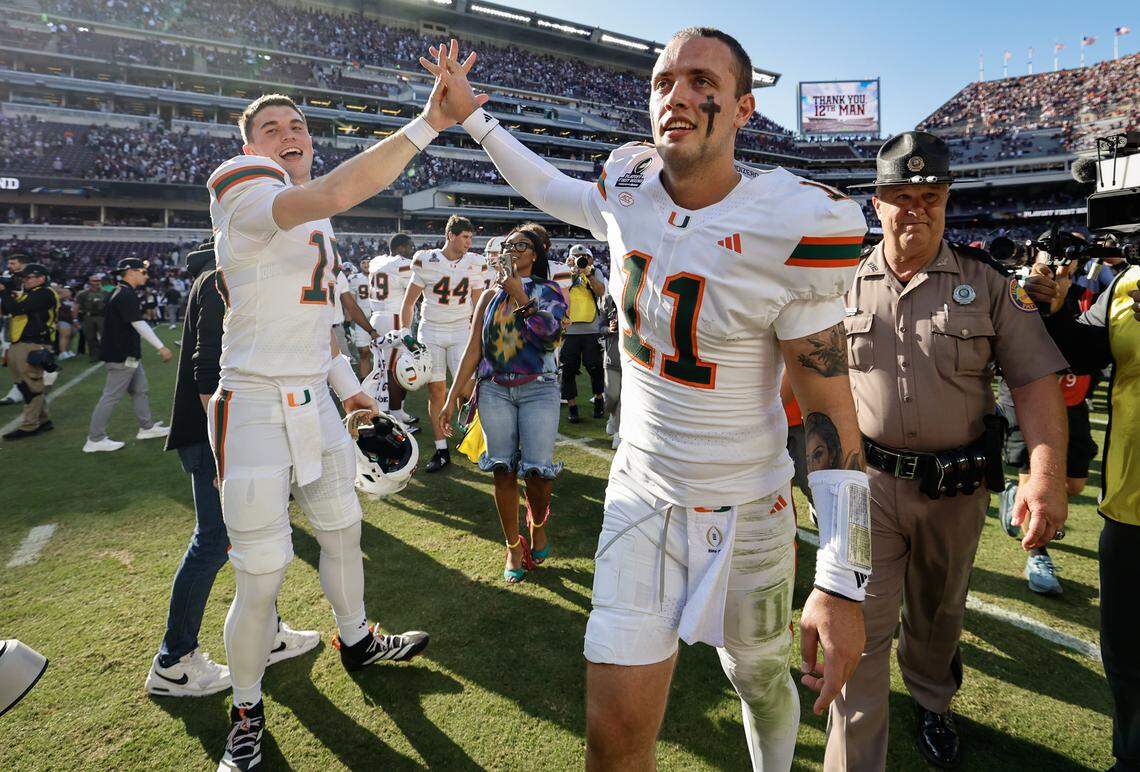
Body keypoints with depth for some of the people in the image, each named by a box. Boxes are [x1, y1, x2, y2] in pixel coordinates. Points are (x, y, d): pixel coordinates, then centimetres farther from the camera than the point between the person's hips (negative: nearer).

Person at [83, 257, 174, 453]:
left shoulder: (120, 292, 14)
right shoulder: (126, 295, -19)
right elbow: (139, 324, -25)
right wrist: (161, 347, -26)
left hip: (129, 355, 11)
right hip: (122, 356, -11)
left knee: (141, 390, 17)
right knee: (112, 396, -4)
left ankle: (147, 427, 26)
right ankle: (95, 439, 3)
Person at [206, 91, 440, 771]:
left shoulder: (313, 220, 16)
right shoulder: (246, 193, -13)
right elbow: (334, 193, -34)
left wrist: (346, 384, 20)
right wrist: (429, 122, -35)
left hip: (315, 402, 9)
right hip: (256, 406, -9)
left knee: (343, 528, 22)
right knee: (263, 577, -2)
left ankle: (357, 642, 46)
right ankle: (246, 712, 24)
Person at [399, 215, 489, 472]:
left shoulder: (475, 264, 0)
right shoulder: (426, 261, -6)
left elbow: (479, 305, 8)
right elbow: (409, 302, 1)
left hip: (461, 331, 1)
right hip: (430, 331, -1)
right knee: (436, 390, 2)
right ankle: (441, 450, 11)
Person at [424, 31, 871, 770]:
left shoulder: (793, 228, -19)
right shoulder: (629, 188, -4)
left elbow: (831, 413, -16)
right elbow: (553, 190, 21)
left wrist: (844, 583, -19)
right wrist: (471, 114, 21)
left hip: (746, 507, -2)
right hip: (641, 494, 3)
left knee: (760, 678, 23)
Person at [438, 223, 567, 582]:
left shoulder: (549, 292, 5)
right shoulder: (491, 296, 13)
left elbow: (551, 337, -14)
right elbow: (473, 349, 9)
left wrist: (521, 298, -14)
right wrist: (452, 398, 4)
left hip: (538, 389, -2)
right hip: (494, 390, 2)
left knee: (538, 469, -8)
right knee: (503, 471, 3)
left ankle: (538, 525, 25)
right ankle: (513, 547, 20)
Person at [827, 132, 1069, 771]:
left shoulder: (987, 282, -3)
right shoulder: (845, 285, -1)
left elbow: (1036, 380, -7)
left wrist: (1047, 476, -19)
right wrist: (820, 469, 2)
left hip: (957, 488, 1)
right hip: (868, 481, -1)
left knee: (939, 615, 23)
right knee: (862, 628, -1)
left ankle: (932, 704, 52)